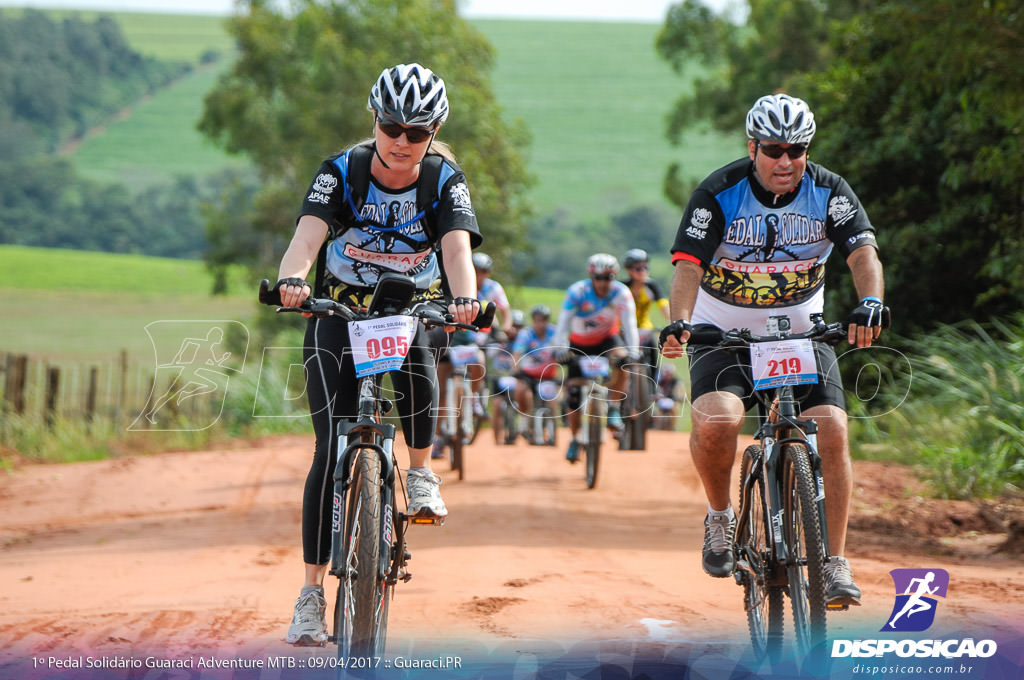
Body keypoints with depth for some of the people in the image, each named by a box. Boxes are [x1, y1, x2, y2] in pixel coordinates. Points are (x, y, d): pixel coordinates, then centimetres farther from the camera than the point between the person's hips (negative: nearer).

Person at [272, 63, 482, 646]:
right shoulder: (342, 172, -15)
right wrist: (292, 280, -53)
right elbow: (309, 233, -31)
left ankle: (422, 472, -9)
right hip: (340, 311, 0)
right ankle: (312, 595, -8)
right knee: (333, 449, -14)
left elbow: (457, 247, -29)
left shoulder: (445, 180, -13)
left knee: (416, 365, -37)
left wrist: (464, 296, -51)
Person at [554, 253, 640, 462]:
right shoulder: (577, 292, -24)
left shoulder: (621, 293, -22)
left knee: (622, 360, -34)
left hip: (607, 339, 0)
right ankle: (575, 439, 14)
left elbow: (629, 324, -28)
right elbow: (564, 322, -32)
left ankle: (613, 409, -19)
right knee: (574, 393, -5)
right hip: (580, 344, 0)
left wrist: (633, 351, -42)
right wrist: (561, 349, -46)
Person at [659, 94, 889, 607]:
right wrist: (680, 321, -43)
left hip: (801, 332, 2)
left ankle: (835, 564, -8)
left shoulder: (829, 192, -10)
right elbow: (688, 265, -24)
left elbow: (863, 253, -23)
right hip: (724, 332, -2)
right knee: (716, 422, -29)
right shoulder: (719, 194, -15)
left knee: (832, 429, -17)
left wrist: (870, 301, -44)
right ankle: (720, 516, 1)